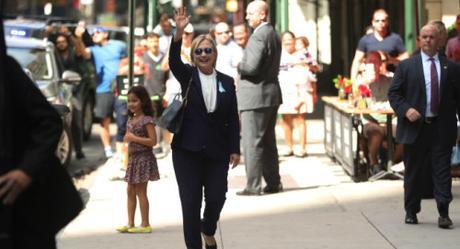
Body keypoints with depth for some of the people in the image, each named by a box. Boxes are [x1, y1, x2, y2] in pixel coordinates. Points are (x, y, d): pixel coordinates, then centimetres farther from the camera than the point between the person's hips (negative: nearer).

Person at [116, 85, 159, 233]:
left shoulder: (147, 120, -13)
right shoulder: (131, 119, 12)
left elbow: (153, 141, -20)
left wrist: (134, 138, -20)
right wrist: (127, 138, -1)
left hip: (144, 158, -9)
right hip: (133, 158, 9)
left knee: (141, 192, -4)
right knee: (130, 191, 9)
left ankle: (145, 225, 3)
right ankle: (130, 224, 13)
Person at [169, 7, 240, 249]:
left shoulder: (226, 82, 6)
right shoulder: (188, 76, 2)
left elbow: (233, 119, 6)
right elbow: (173, 61, -20)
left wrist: (235, 149, -1)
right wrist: (179, 32, -36)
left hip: (217, 150, 1)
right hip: (188, 149, -1)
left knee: (216, 197, 0)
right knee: (190, 202, 0)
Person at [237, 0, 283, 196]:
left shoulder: (259, 36, -16)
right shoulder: (273, 35, 15)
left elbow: (252, 67, -23)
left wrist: (239, 66, -4)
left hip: (256, 96, -10)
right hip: (272, 93, 10)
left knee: (252, 142, -5)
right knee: (268, 141, 15)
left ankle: (253, 186, -4)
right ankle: (273, 183, 18)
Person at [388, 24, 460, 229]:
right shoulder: (406, 66, 5)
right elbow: (394, 93, 3)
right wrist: (406, 110, -13)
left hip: (442, 128, 0)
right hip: (415, 127, 0)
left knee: (442, 170, -4)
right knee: (413, 172, 8)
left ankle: (444, 213, -3)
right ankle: (411, 212, 20)